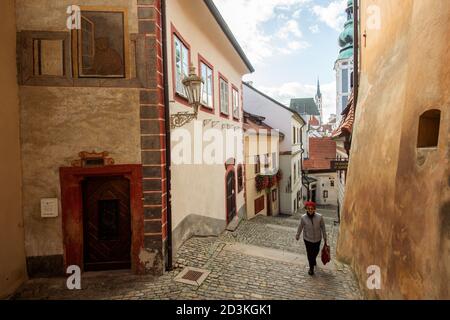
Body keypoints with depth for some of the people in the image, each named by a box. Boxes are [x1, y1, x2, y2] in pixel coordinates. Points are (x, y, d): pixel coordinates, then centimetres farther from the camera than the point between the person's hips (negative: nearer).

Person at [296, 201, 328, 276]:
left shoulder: (319, 217, -21)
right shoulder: (303, 218, -20)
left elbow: (323, 228, -9)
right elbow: (300, 227, -4)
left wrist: (325, 239, -3)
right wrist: (297, 236, 10)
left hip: (317, 239, 2)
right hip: (308, 239, -1)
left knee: (316, 252, 24)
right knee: (310, 254, 8)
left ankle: (313, 260, 59)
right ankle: (311, 268, 35)